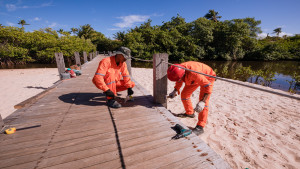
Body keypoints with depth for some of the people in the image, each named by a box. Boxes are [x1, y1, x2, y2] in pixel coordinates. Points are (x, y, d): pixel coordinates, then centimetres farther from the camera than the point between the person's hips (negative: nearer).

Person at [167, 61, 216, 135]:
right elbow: (179, 81, -1)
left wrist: (202, 101, -42)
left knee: (203, 100, -19)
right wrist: (175, 90, -14)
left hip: (207, 77, -7)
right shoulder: (178, 70, -24)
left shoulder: (194, 73, -45)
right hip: (193, 79, 7)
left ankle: (200, 127, -11)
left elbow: (208, 86, -36)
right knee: (184, 94, 6)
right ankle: (189, 113, 29)